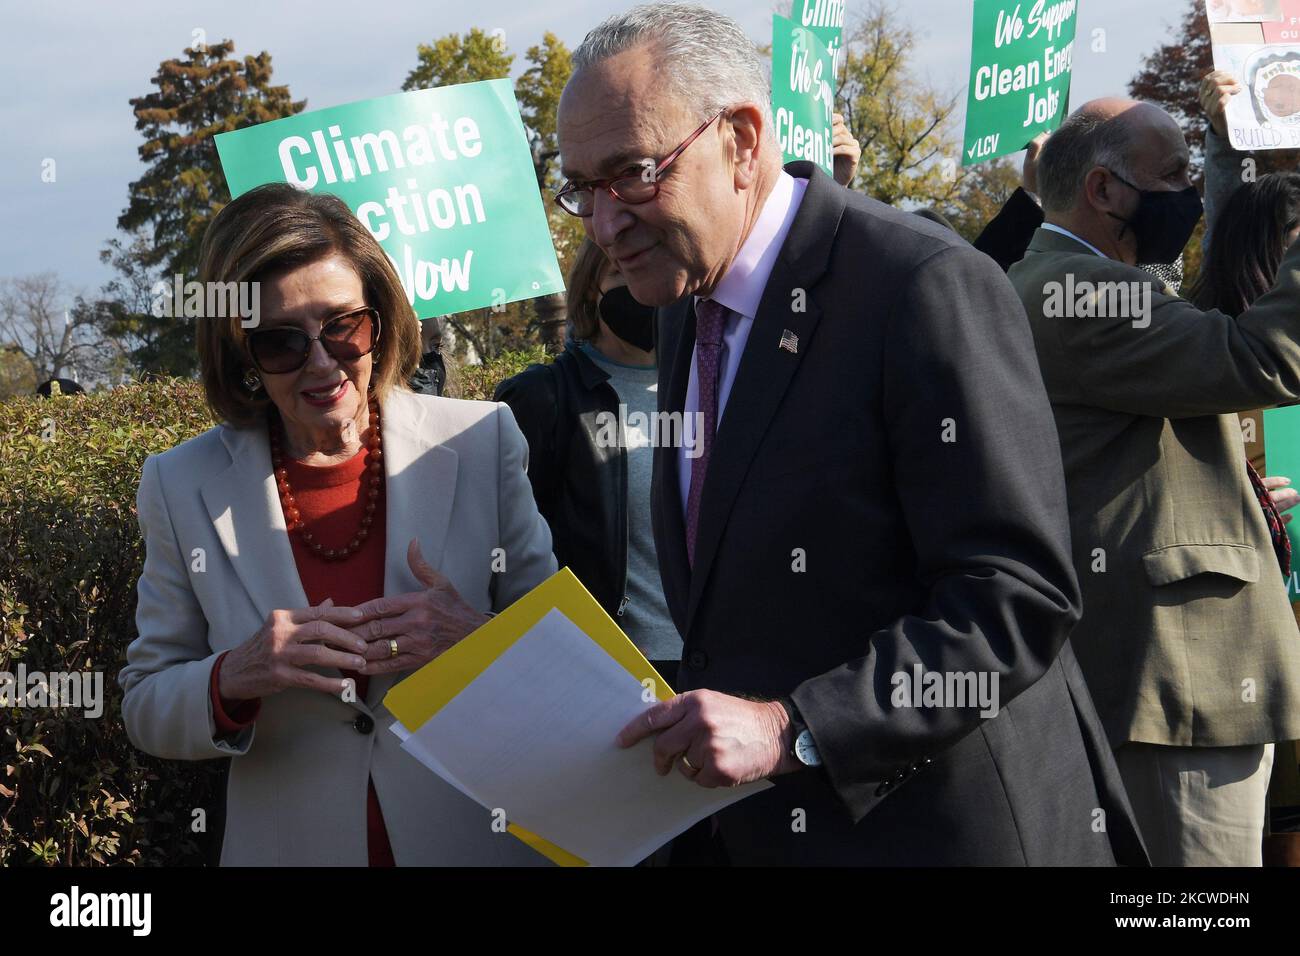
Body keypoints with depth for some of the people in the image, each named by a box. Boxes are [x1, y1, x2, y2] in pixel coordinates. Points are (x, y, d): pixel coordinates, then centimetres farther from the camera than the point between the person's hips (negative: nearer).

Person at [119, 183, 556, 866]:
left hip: (476, 838, 0)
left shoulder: (484, 444, -8)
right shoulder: (183, 488, -6)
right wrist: (232, 679, -20)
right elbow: (147, 709, -1)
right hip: (292, 846, 0)